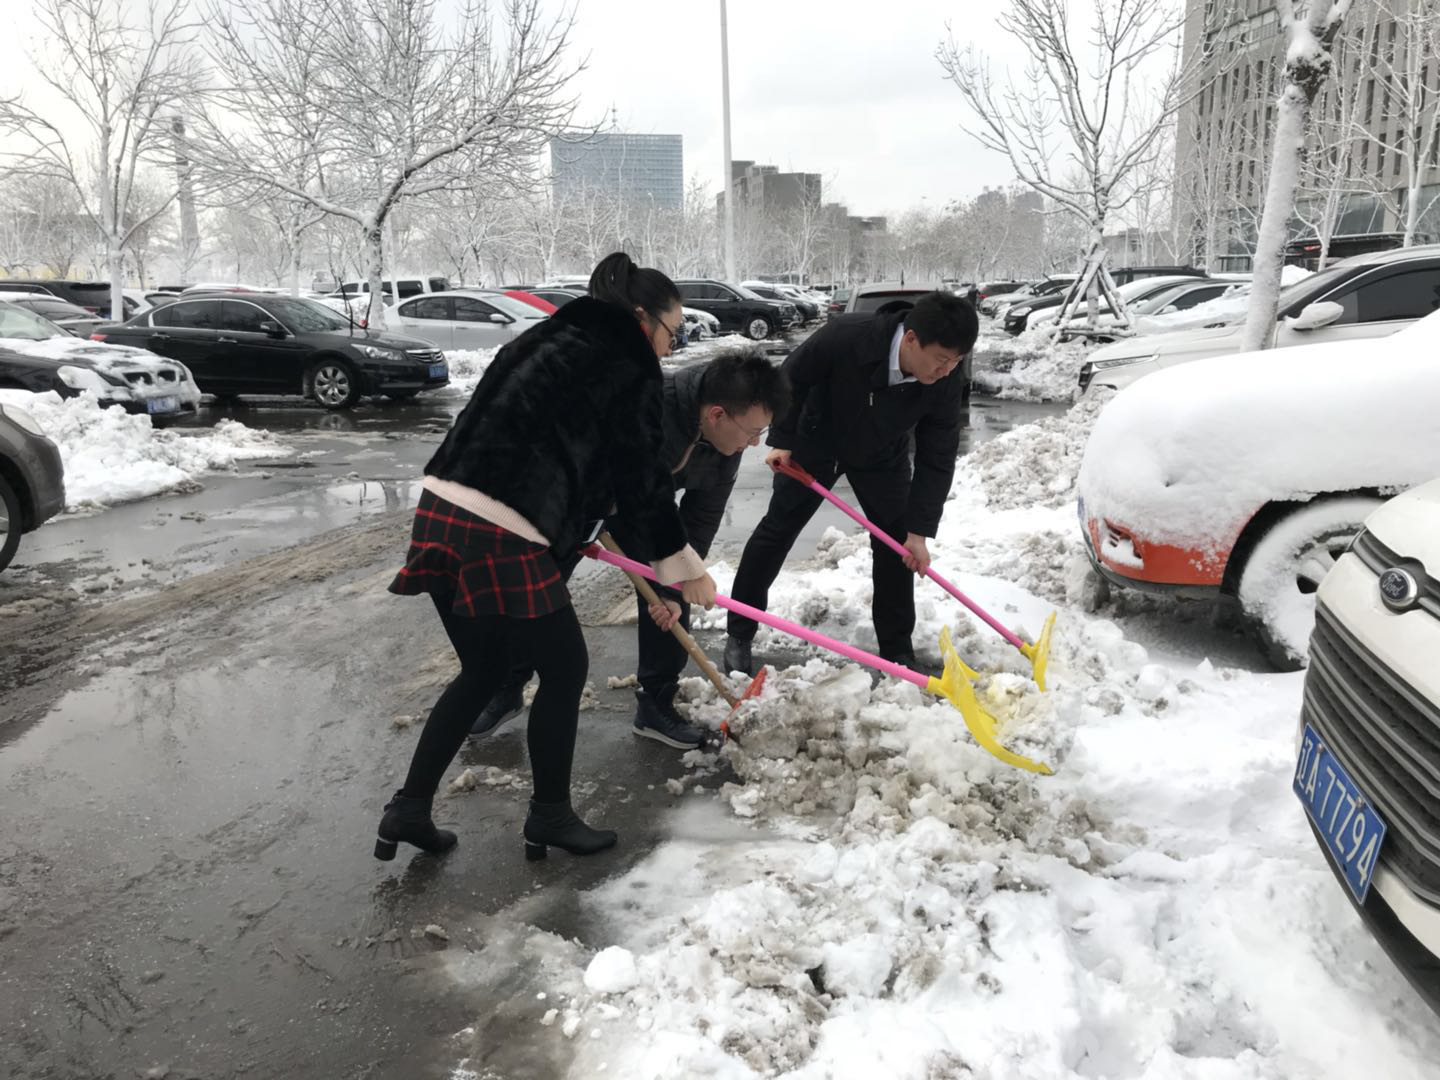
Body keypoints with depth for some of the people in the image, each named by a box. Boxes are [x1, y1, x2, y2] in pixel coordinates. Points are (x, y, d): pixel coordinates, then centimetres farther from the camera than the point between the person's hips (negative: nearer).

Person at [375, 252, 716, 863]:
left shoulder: (553, 339, 22)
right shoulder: (630, 368, -2)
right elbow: (642, 480, 1)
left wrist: (579, 534, 33)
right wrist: (682, 566, 12)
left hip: (440, 513, 9)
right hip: (499, 537, -8)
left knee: (483, 670, 23)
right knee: (564, 670, 12)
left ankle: (409, 809, 27)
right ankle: (550, 819, 27)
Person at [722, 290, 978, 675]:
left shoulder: (946, 383, -28)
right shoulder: (846, 336, -38)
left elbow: (937, 460, -20)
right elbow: (791, 378, -18)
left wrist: (919, 530, -22)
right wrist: (782, 441, -14)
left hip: (883, 457, 2)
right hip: (817, 443, -2)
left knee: (896, 543, -1)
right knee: (777, 530, 3)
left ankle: (897, 651, 13)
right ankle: (738, 634, 16)